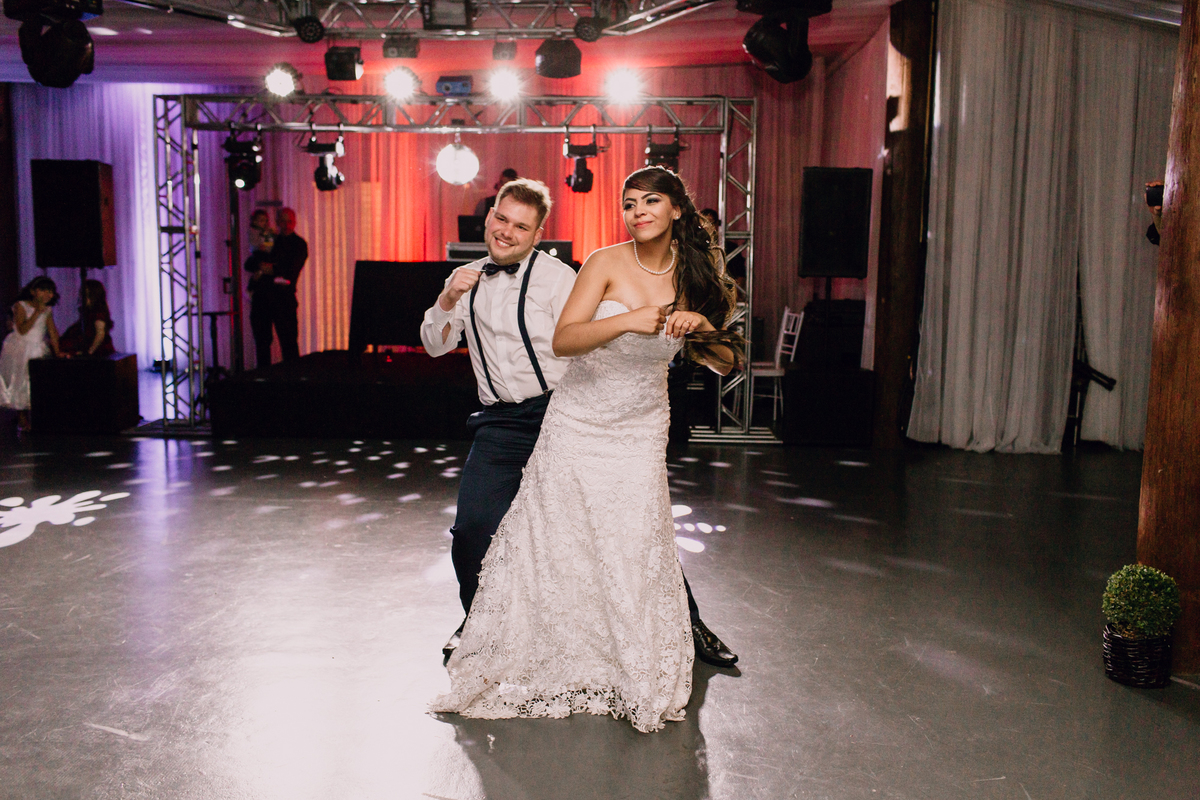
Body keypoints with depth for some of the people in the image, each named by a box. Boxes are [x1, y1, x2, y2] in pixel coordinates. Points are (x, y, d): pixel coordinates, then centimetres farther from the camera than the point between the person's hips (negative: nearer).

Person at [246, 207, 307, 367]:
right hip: (261, 297, 5)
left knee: (288, 341, -9)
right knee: (261, 341, 7)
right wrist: (262, 265, -10)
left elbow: (291, 272, -8)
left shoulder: (299, 244, 5)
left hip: (283, 297, -5)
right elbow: (249, 264, 10)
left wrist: (270, 269, -5)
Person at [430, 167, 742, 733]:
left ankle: (638, 679, 19)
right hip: (577, 424, -1)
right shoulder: (607, 263, -10)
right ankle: (527, 663, 27)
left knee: (635, 550, -1)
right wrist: (628, 320, -34)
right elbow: (563, 340, -21)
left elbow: (724, 364, 5)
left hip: (639, 433, 2)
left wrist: (703, 328, -15)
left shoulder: (691, 277, 0)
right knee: (552, 542, 7)